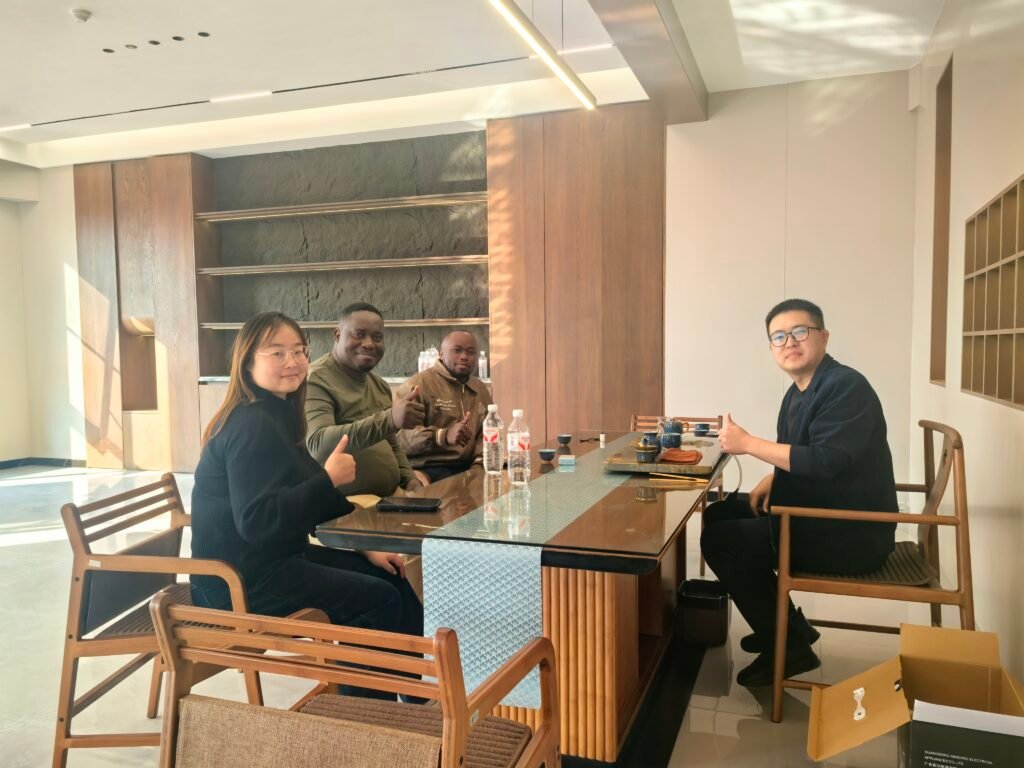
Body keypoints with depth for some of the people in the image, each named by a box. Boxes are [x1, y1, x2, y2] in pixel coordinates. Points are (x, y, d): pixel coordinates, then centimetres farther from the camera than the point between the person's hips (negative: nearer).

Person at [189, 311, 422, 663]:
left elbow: (305, 503, 13)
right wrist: (329, 479, -29)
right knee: (379, 599, -12)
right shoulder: (252, 427, -20)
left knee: (390, 578, 11)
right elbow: (256, 522, -29)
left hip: (273, 557, 10)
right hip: (240, 579, -10)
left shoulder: (278, 416, 10)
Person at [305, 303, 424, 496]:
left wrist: (409, 479, 6)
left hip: (386, 500, 8)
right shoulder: (315, 380, -9)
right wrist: (389, 419, -33)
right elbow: (317, 445, -24)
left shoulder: (380, 385, 16)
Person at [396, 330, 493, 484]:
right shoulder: (418, 385, -7)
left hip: (468, 469, 7)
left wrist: (481, 460, 0)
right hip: (427, 470, -7)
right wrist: (444, 436, -31)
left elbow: (486, 433, 21)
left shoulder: (482, 391, 17)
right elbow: (400, 434, -18)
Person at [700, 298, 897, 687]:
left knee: (720, 541, -14)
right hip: (816, 514, 10)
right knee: (718, 515, 14)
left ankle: (788, 647, 1)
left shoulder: (846, 387, -19)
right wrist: (772, 480, 2)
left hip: (850, 535, -10)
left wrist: (748, 444, -25)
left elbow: (825, 461, -31)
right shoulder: (799, 392, 10)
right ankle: (785, 624, 19)